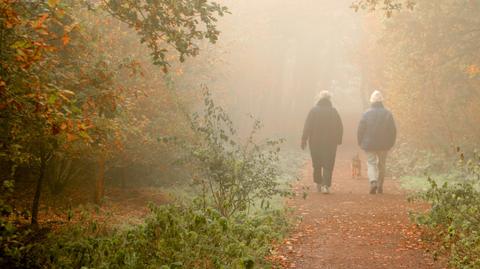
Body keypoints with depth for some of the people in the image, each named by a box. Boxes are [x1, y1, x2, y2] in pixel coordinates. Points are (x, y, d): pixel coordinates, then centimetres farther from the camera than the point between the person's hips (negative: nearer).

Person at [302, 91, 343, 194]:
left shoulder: (314, 110, -4)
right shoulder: (333, 111, 0)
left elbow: (307, 127, -7)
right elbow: (340, 127, 3)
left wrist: (304, 140, -3)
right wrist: (339, 139, 15)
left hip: (315, 142, 0)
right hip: (330, 143, 0)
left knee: (317, 164, 14)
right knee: (328, 165, 0)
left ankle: (318, 184, 21)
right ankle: (326, 185, -12)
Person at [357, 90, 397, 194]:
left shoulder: (367, 113, -7)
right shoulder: (387, 113, -1)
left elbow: (360, 129, -5)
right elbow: (393, 130, 1)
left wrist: (361, 143, 8)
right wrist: (390, 143, 12)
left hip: (369, 145, -2)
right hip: (384, 145, 2)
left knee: (371, 164, 2)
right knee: (381, 165, 14)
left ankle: (373, 182, -23)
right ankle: (380, 187, 19)